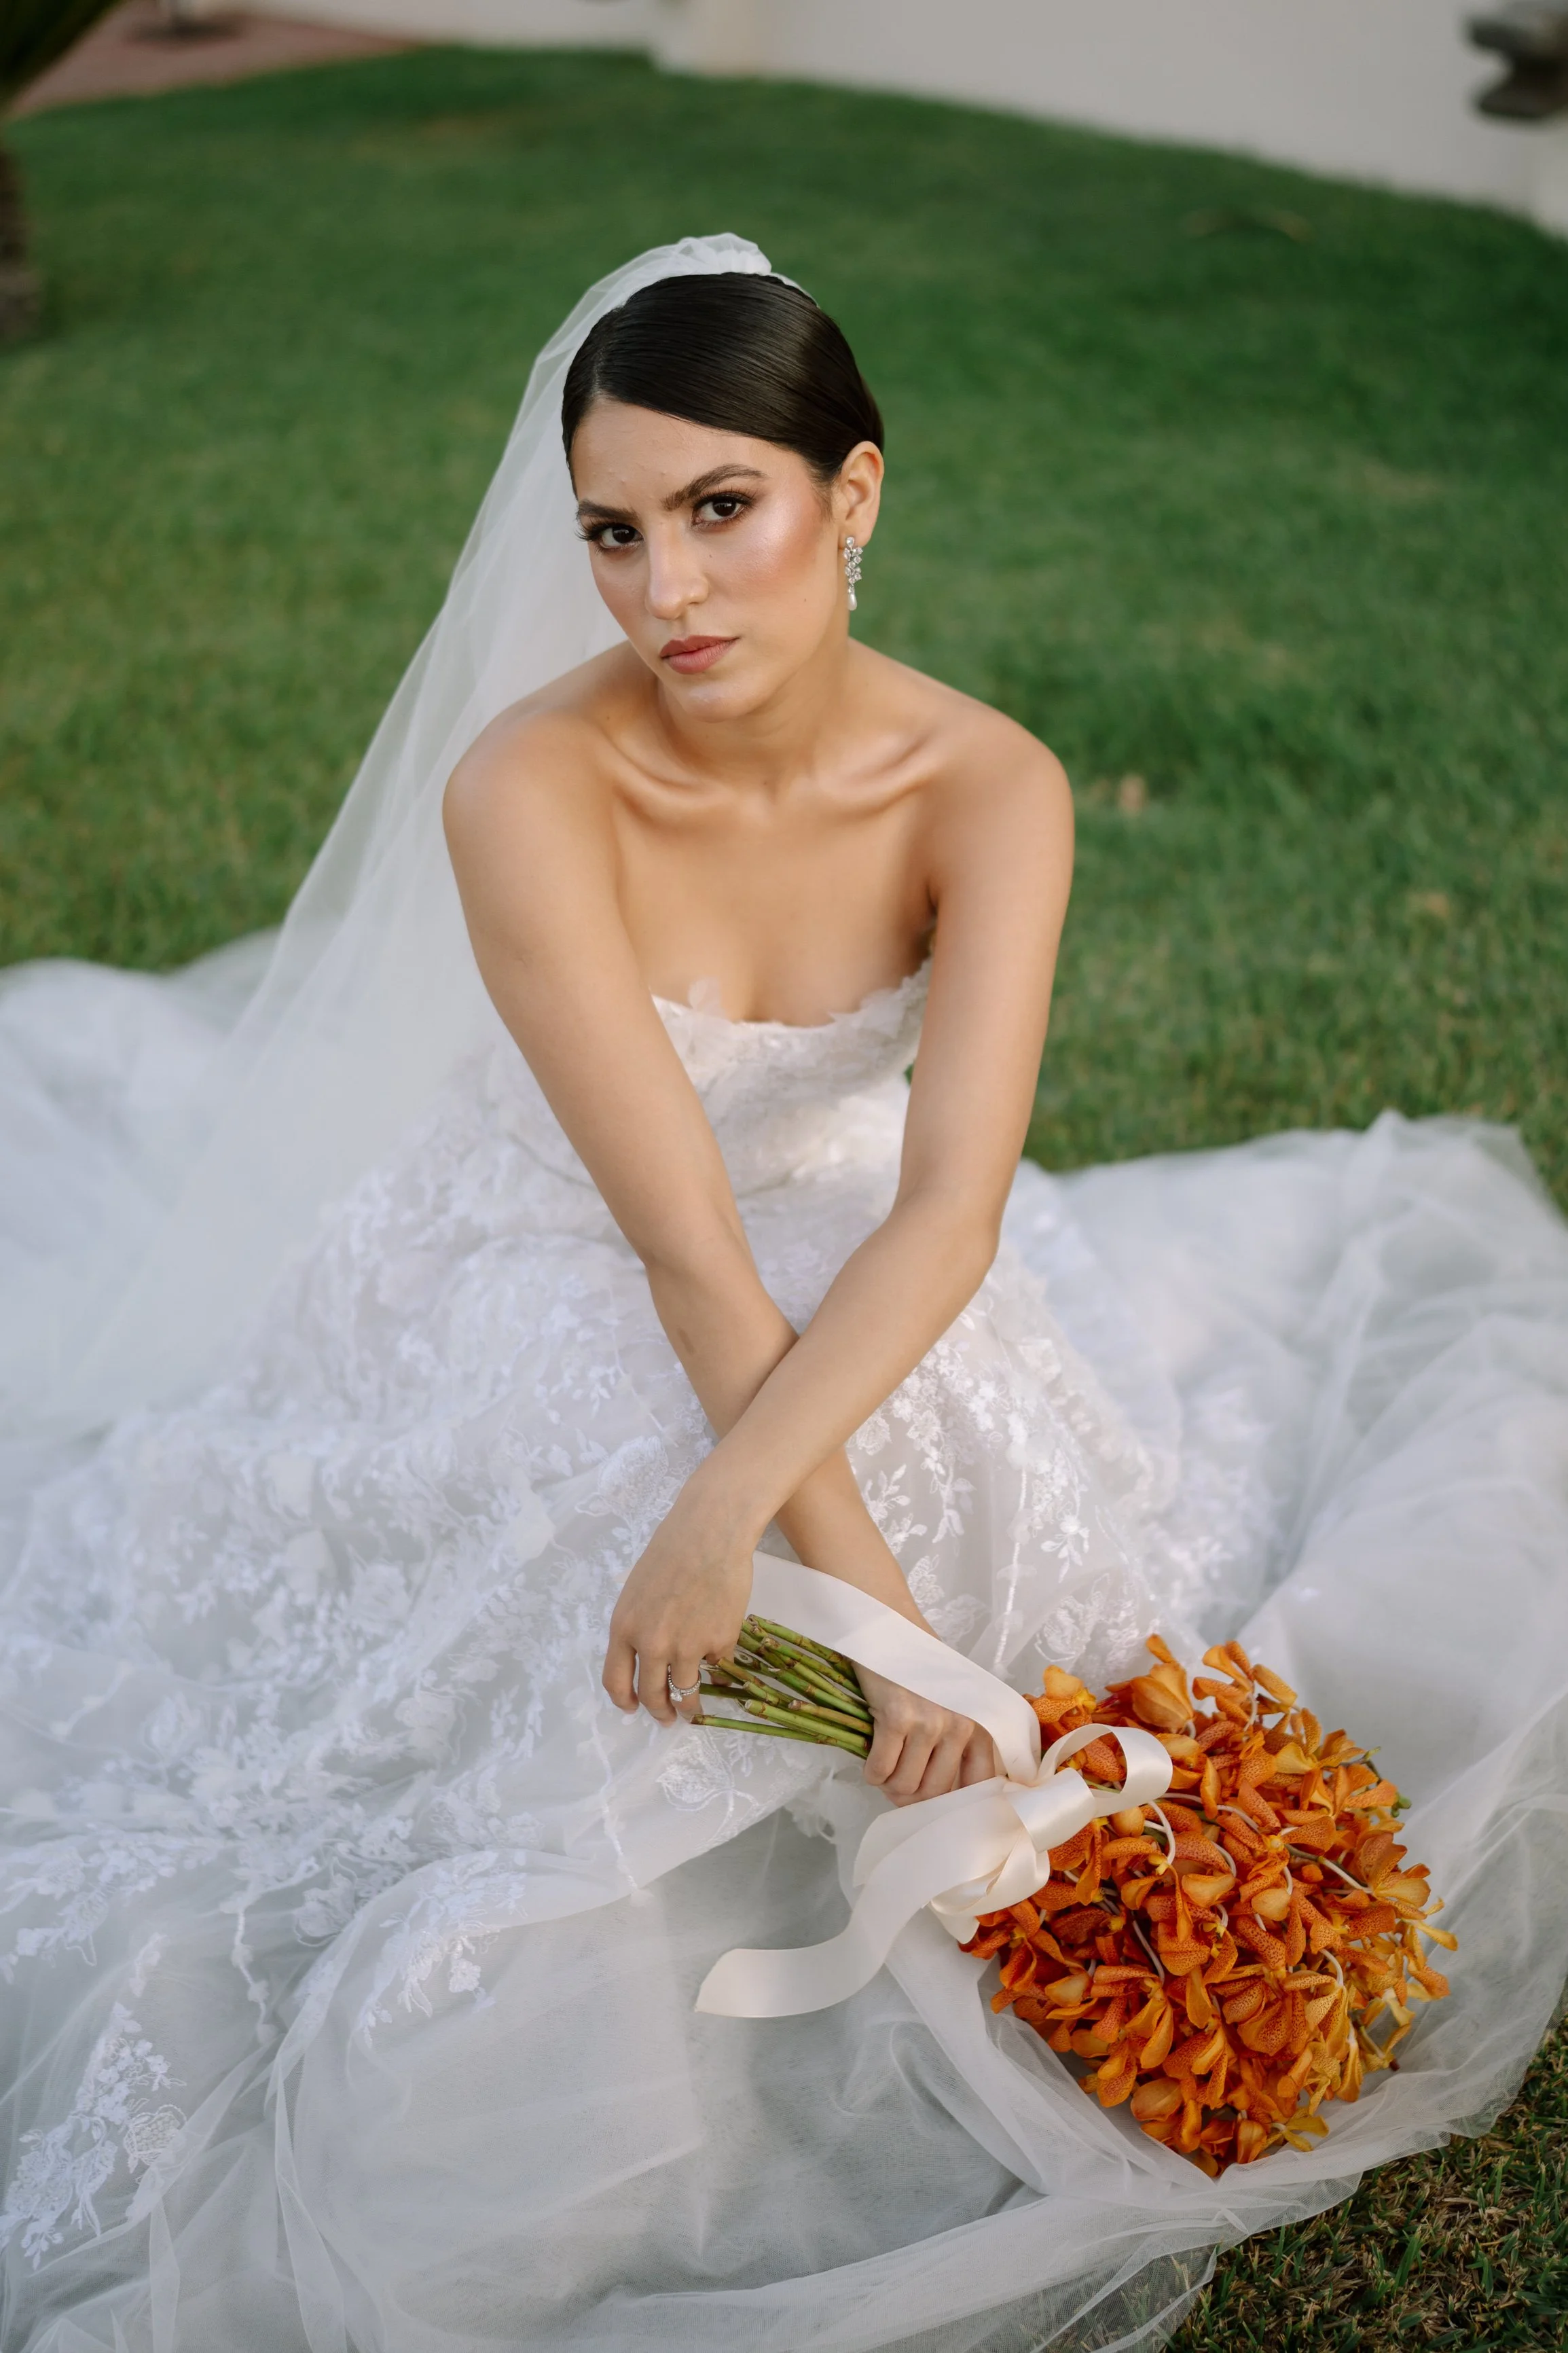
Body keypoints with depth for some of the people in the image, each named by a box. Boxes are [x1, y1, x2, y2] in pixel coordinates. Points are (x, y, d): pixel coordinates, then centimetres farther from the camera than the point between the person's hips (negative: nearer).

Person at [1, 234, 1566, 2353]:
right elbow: (686, 1247, -28)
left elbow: (948, 1214, -28)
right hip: (550, 1335, -3)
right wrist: (866, 1583, -31)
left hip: (864, 1314, 4)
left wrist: (731, 1504, -41)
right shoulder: (526, 789, -27)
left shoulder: (991, 789, -18)